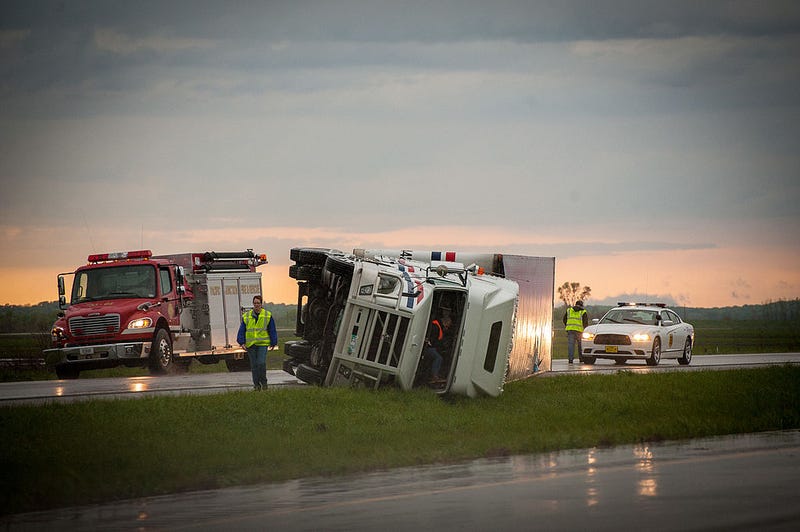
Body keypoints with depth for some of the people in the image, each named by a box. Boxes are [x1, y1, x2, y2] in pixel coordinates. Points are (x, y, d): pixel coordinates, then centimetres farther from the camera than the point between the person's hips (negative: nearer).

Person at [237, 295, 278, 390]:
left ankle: (263, 382, 3)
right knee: (254, 365, 4)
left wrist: (273, 343, 5)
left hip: (262, 344, -2)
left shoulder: (267, 315, 5)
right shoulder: (246, 316, 8)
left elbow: (272, 330, 8)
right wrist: (242, 342, 1)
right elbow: (242, 331, 10)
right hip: (250, 344, 2)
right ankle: (256, 384, 12)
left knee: (261, 363, -12)